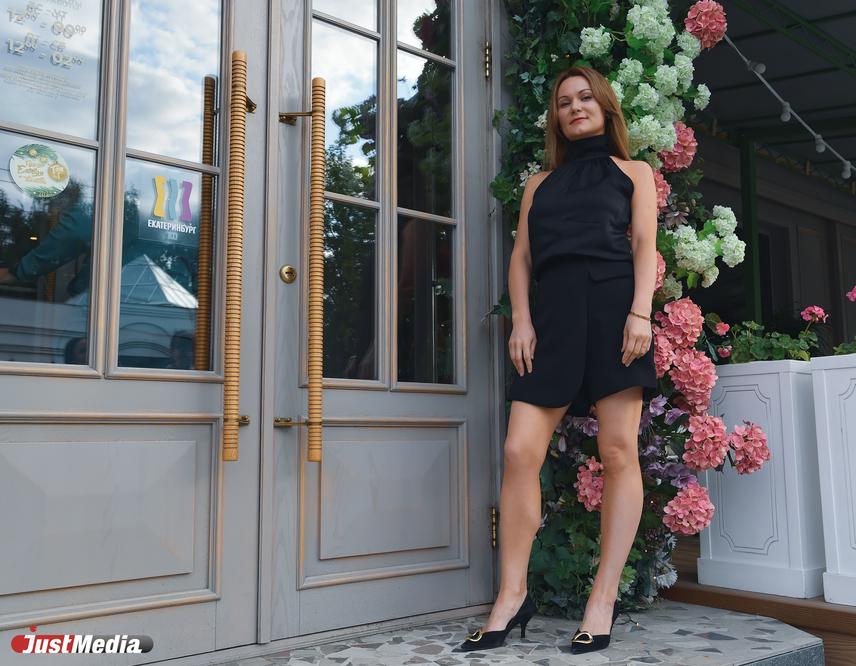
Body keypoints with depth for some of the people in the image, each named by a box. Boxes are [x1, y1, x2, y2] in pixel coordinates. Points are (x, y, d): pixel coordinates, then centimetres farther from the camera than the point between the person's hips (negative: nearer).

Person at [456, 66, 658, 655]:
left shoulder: (632, 171, 19)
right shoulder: (540, 182, 26)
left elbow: (645, 245, 7)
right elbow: (521, 256, 17)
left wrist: (641, 312, -9)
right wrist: (521, 320, 2)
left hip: (612, 302, -2)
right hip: (553, 313, 3)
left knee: (618, 451, -7)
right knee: (521, 450, -9)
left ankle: (605, 597, 2)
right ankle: (513, 596, 0)